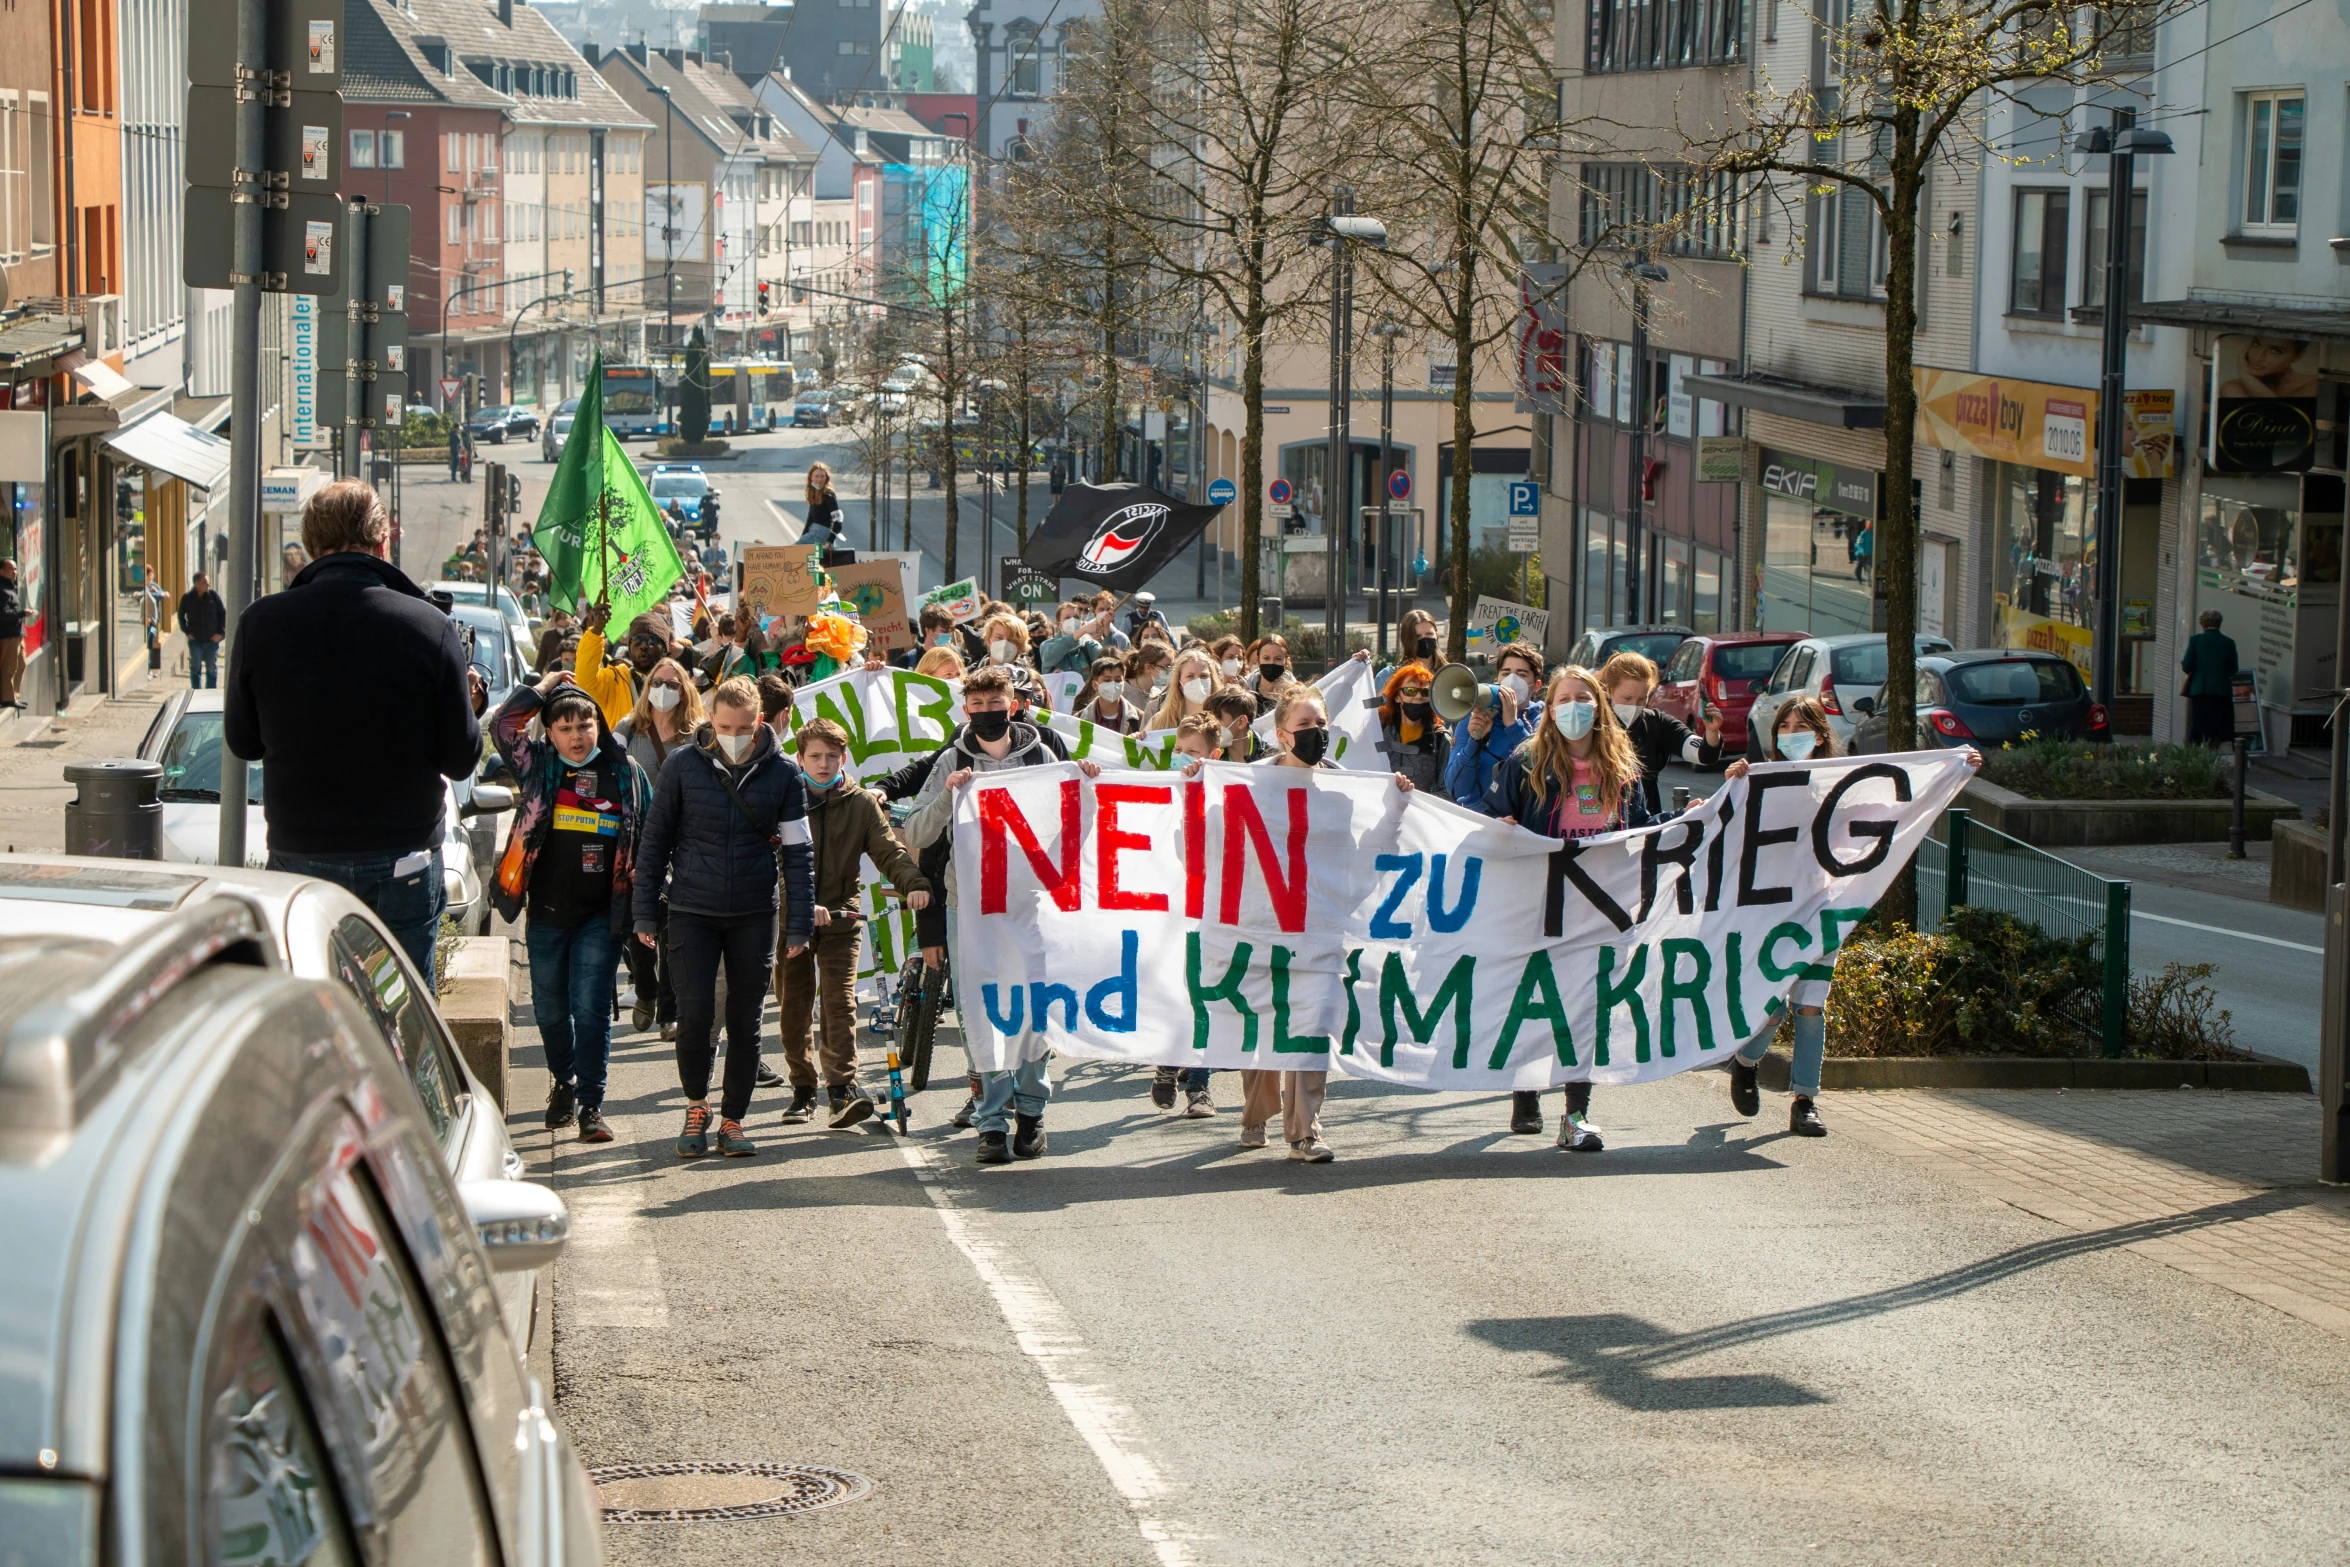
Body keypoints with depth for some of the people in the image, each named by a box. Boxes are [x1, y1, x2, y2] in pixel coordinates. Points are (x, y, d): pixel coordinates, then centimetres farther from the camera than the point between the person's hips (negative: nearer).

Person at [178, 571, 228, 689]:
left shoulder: (213, 596, -1)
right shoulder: (187, 598, -1)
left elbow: (223, 613, 5)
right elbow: (181, 616, 10)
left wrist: (220, 632, -1)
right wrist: (187, 632, 0)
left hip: (212, 639, 1)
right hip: (195, 640, -1)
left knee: (212, 669, 6)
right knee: (195, 668, -2)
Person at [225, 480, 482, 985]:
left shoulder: (262, 623, -7)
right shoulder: (431, 627, -11)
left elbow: (242, 741, 5)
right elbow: (461, 758, -5)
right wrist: (467, 699, 15)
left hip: (298, 858, 1)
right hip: (402, 862, -1)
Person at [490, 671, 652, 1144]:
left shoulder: (624, 771, 3)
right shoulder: (537, 767, 4)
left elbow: (646, 835, 9)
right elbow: (503, 725, -8)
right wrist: (546, 686, -2)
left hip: (601, 914, -2)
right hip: (546, 911, 2)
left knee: (591, 1008, -8)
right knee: (550, 1008, 12)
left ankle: (591, 1105, -4)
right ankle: (564, 1081, 35)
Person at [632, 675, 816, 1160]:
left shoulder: (782, 773, -2)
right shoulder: (683, 767, -3)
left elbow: (797, 852, 3)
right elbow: (654, 841, 4)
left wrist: (799, 922, -2)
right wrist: (646, 913, 2)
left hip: (754, 916, 1)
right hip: (692, 913, -1)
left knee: (745, 1022, 5)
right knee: (694, 1014, -10)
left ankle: (732, 1120, 18)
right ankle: (696, 1103, 14)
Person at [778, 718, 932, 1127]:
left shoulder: (861, 805, 3)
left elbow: (888, 849, -5)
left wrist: (914, 883, -25)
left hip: (841, 918, 0)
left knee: (840, 1001, -12)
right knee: (793, 1008, 6)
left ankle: (843, 1086, -17)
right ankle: (802, 1089, 18)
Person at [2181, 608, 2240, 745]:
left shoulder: (2195, 639, -3)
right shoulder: (2229, 642, 2)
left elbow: (2187, 667, -6)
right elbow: (2233, 669, 6)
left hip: (2200, 690, -1)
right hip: (2223, 691, 1)